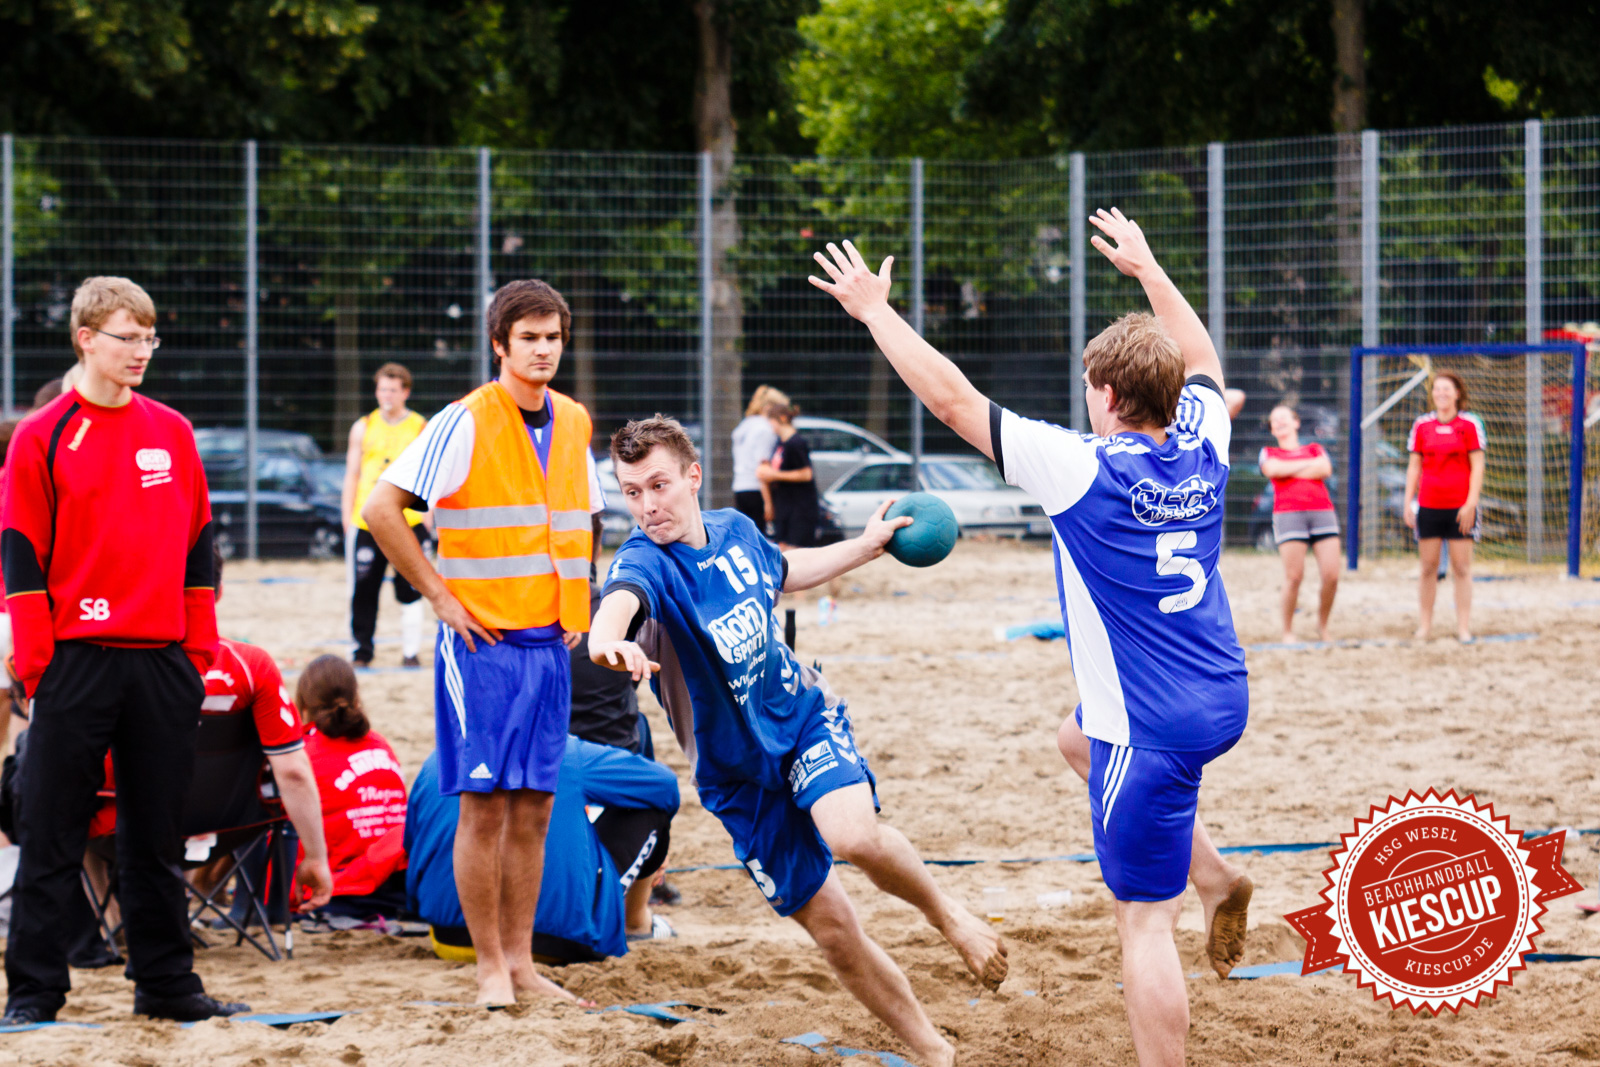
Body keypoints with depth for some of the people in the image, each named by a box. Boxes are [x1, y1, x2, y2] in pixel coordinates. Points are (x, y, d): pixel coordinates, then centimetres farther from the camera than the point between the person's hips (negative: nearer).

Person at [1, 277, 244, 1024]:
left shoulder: (172, 433, 11)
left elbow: (196, 544, 14)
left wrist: (200, 647, 8)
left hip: (161, 661, 4)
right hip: (77, 657, -4)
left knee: (156, 835, 10)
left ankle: (166, 983, 16)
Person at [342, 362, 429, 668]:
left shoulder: (421, 429, 5)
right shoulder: (364, 428, 10)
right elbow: (352, 475, 12)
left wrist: (427, 518, -2)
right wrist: (347, 519, 6)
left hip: (409, 524, -2)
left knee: (409, 592, -3)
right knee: (364, 590, 1)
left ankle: (411, 652, 5)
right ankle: (362, 650, 12)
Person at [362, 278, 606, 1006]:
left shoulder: (573, 424, 10)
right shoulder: (467, 424, -10)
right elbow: (382, 508, -15)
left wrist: (576, 602, 15)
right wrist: (440, 596, -14)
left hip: (549, 642, 6)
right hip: (482, 642, -6)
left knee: (534, 807, 8)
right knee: (486, 804, -5)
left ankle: (520, 961, 14)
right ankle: (491, 968, 1)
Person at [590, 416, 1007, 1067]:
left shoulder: (734, 529, -3)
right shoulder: (645, 562, -20)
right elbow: (620, 600, -47)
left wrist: (866, 547, 23)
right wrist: (608, 642, -69)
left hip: (804, 716, 1)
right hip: (739, 771, -1)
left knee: (855, 837, -30)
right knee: (829, 928, 1)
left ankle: (946, 913, 0)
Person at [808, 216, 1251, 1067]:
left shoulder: (1083, 468, -18)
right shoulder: (1201, 445, 0)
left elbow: (951, 398, -13)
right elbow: (1200, 361, 24)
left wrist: (874, 309, -3)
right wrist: (1146, 269, 35)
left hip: (1152, 729, -8)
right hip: (1222, 699, 8)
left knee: (1143, 923, -3)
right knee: (1079, 737, 35)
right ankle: (1215, 879, 26)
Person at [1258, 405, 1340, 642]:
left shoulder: (1315, 449, 23)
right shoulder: (1269, 453, 19)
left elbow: (1326, 469, 3)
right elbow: (1273, 469, -4)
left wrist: (1290, 471, 0)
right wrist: (1310, 464, 3)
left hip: (1322, 512, 2)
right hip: (1288, 514, -2)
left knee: (1331, 575, -7)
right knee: (1293, 576, -12)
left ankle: (1322, 624, 12)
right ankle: (1288, 630, -1)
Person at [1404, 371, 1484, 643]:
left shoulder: (1470, 424, 0)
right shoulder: (1422, 425, 8)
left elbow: (1477, 466, -2)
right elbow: (1414, 466, 12)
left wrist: (1471, 503, -10)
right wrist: (1408, 502, 5)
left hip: (1460, 507, -2)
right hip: (1428, 506, 2)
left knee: (1462, 568, -1)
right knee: (1428, 567, 4)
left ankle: (1463, 627, 2)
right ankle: (1424, 626, 9)